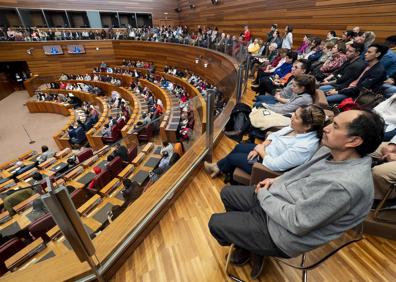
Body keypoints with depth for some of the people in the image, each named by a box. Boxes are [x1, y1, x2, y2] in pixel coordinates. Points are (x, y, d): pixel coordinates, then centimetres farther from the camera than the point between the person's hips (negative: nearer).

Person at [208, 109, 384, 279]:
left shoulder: (346, 185, -33)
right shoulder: (331, 150, -5)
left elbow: (296, 222, -28)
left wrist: (263, 195, -16)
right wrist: (276, 181, 0)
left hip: (285, 231, -8)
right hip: (276, 198, 9)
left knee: (216, 223, -2)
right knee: (227, 193, 17)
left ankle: (251, 246, 31)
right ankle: (248, 241, 28)